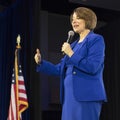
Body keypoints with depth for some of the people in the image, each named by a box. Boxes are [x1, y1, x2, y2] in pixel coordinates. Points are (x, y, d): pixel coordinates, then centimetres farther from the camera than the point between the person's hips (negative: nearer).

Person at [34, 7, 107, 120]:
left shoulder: (96, 39, -2)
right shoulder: (74, 44, 20)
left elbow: (92, 67, -15)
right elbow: (59, 69, 19)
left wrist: (71, 54, -15)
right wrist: (40, 62, 6)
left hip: (86, 96, -8)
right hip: (70, 96, 8)